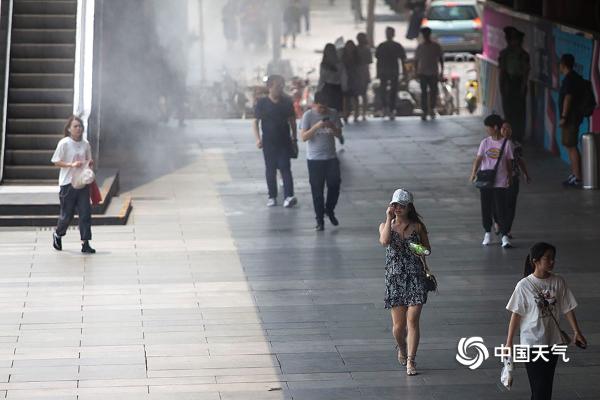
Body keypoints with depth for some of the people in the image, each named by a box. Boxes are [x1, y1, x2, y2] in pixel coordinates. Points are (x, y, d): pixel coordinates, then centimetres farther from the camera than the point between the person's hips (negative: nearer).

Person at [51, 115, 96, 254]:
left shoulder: (85, 144, 6)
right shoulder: (64, 143, -8)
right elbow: (56, 162, -8)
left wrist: (90, 163, -4)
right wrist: (72, 165, -20)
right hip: (68, 183, -4)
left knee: (85, 213, -3)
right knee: (67, 214, 5)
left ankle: (85, 243, -1)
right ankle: (58, 235, 33)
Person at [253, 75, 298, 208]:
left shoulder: (287, 102, 3)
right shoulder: (262, 103, -3)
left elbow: (292, 120, 12)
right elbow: (256, 122, 0)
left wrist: (294, 137, 10)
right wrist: (257, 138, -11)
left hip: (284, 142, 0)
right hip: (268, 142, 0)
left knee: (285, 168, -9)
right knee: (270, 170, 6)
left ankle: (289, 196, -18)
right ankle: (272, 197, 14)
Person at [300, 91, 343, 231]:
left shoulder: (333, 114, 2)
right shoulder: (308, 115, -7)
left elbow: (339, 135, 5)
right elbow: (304, 137, -11)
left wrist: (333, 127, -16)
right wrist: (317, 126, -24)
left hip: (331, 157, 2)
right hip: (314, 158, -2)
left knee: (334, 185, -1)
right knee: (317, 190, 0)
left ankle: (329, 210, 26)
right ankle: (320, 220, 8)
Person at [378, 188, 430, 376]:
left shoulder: (417, 226, 4)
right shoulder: (386, 226, 4)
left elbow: (427, 248, 15)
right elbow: (385, 241, -18)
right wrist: (389, 218, -13)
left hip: (415, 278, -1)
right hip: (394, 278, 1)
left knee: (412, 320, -10)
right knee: (398, 324, 2)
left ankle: (410, 361, -6)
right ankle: (402, 349, 33)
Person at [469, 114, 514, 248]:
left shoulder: (506, 143, -4)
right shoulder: (485, 142, 2)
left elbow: (509, 162, 3)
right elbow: (478, 159, -7)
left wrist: (510, 179, 8)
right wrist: (473, 173, -22)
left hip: (500, 182, -3)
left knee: (501, 209, -6)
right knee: (486, 208, 9)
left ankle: (504, 236, -3)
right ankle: (487, 233, 24)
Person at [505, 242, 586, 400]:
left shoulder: (559, 282, -2)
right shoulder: (524, 285, -12)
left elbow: (567, 308, 5)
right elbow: (516, 315, -8)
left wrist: (576, 331, 2)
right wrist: (509, 342, -7)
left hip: (553, 341, 4)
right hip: (532, 342, -4)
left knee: (547, 382, 11)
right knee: (538, 383, -5)